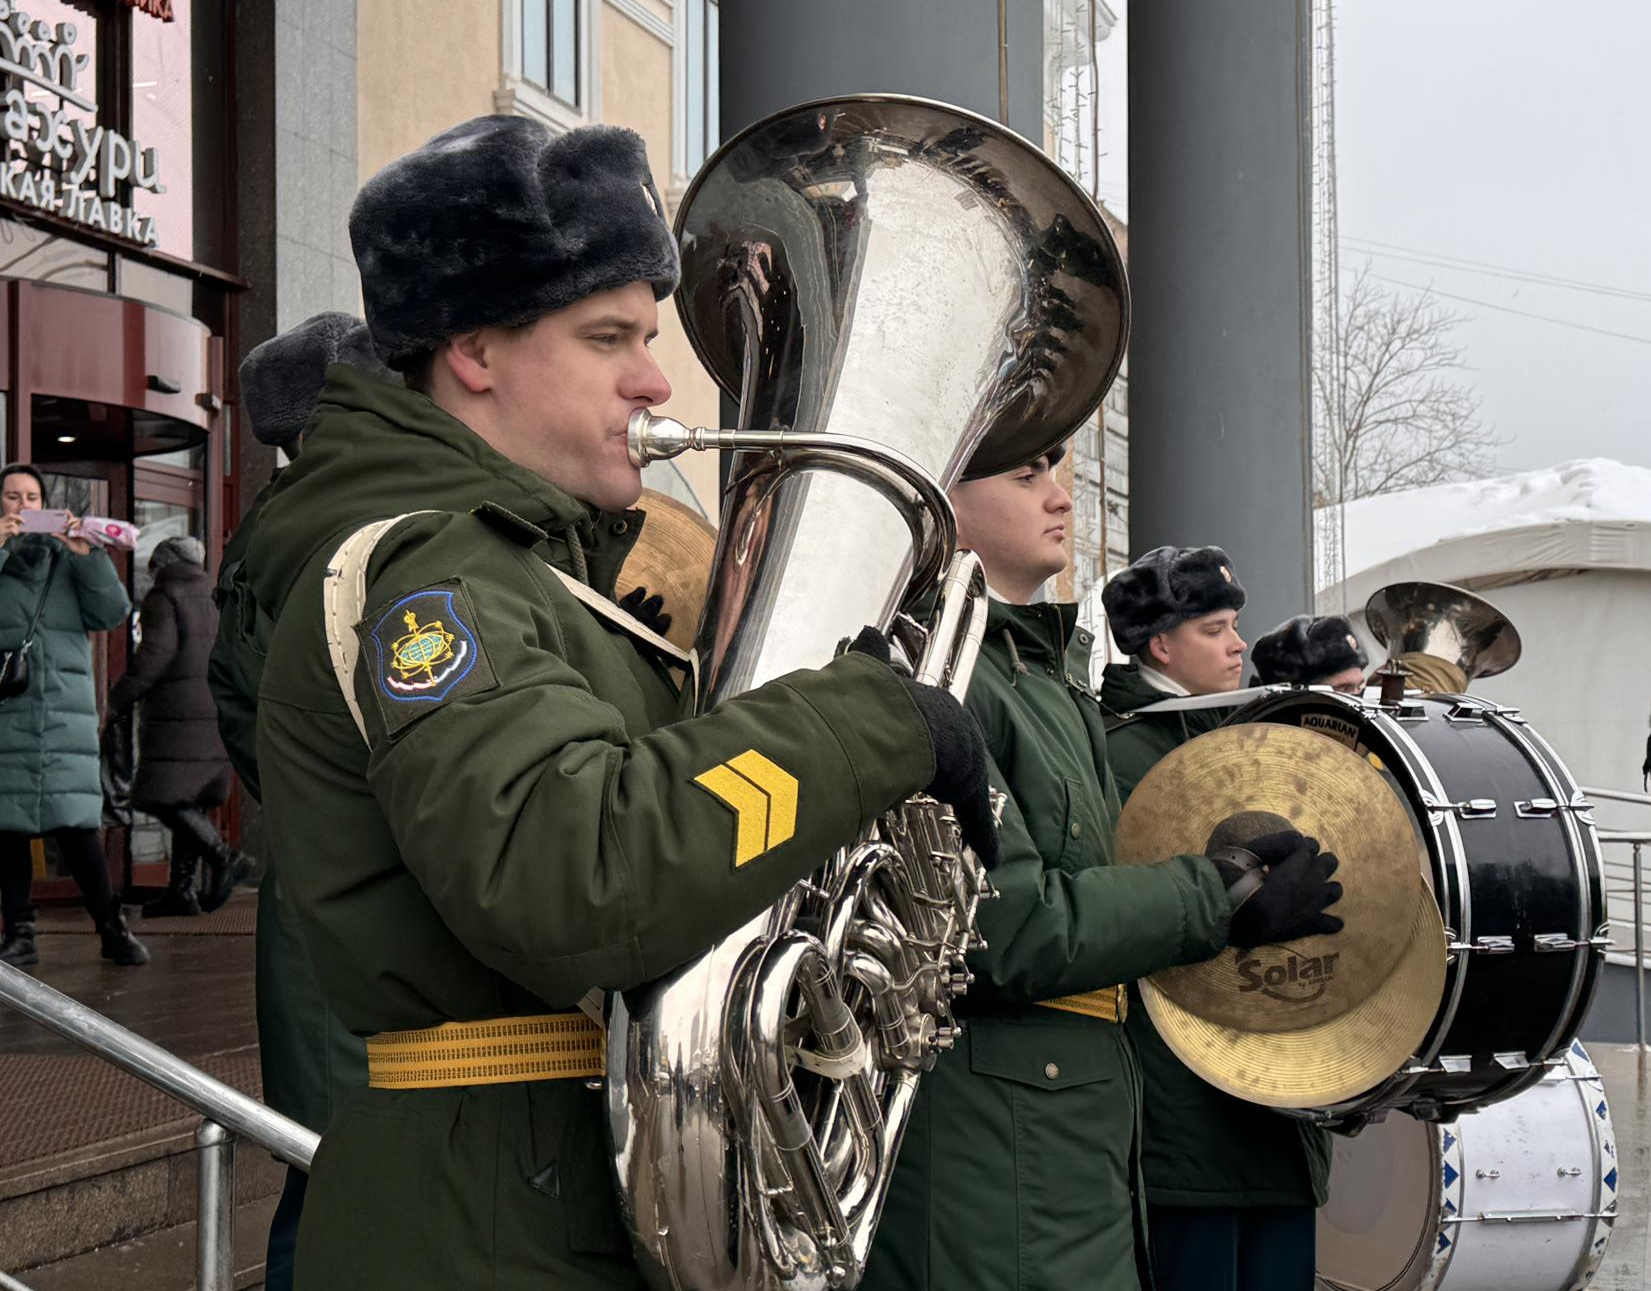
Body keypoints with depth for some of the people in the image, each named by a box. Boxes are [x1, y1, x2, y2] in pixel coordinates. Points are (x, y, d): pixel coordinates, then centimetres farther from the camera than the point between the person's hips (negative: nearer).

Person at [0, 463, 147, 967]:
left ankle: (112, 928, 3)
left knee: (77, 823, -6)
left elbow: (112, 612, 5)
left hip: (65, 713, 0)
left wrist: (88, 557, -6)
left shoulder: (64, 559, 14)